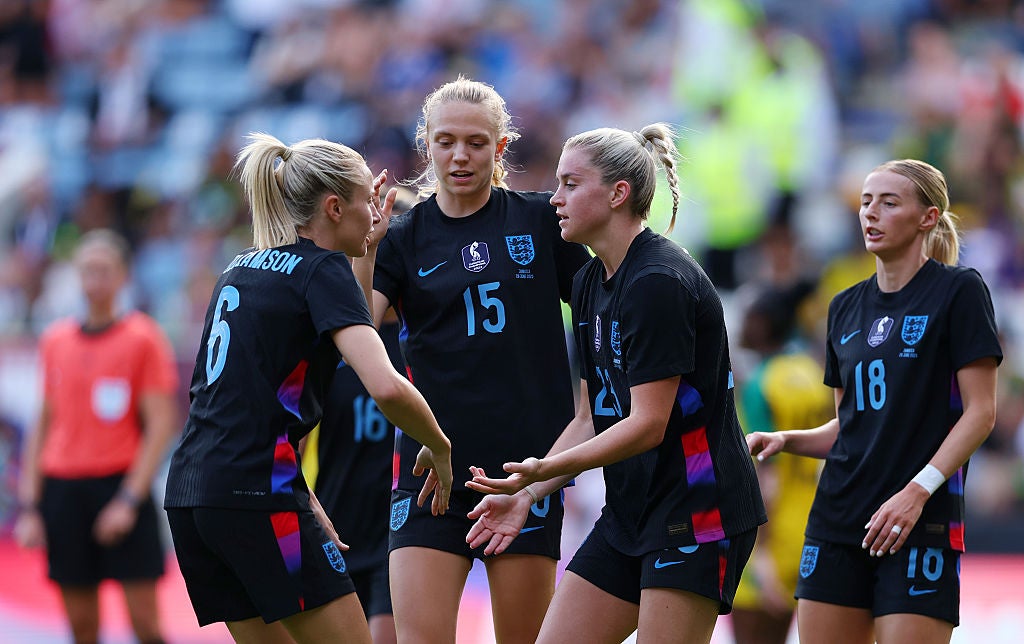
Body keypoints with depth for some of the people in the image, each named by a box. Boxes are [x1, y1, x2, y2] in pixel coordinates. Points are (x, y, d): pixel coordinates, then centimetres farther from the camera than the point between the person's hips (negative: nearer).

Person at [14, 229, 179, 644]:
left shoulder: (142, 337, -2)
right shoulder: (55, 340, 11)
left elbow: (161, 425, -6)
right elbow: (44, 426, 15)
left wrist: (129, 500, -15)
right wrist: (29, 505, 8)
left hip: (120, 487, -4)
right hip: (63, 488, 4)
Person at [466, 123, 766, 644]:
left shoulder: (659, 282, -17)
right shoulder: (588, 284, 11)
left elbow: (648, 424, -21)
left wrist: (545, 469, -27)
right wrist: (526, 493, 6)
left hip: (696, 508, -9)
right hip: (629, 513, 9)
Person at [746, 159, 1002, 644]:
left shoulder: (958, 290, -3)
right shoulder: (846, 307, 16)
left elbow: (980, 412, -8)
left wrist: (917, 491, -18)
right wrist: (785, 440, 3)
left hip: (921, 524, -6)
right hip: (837, 521, 6)